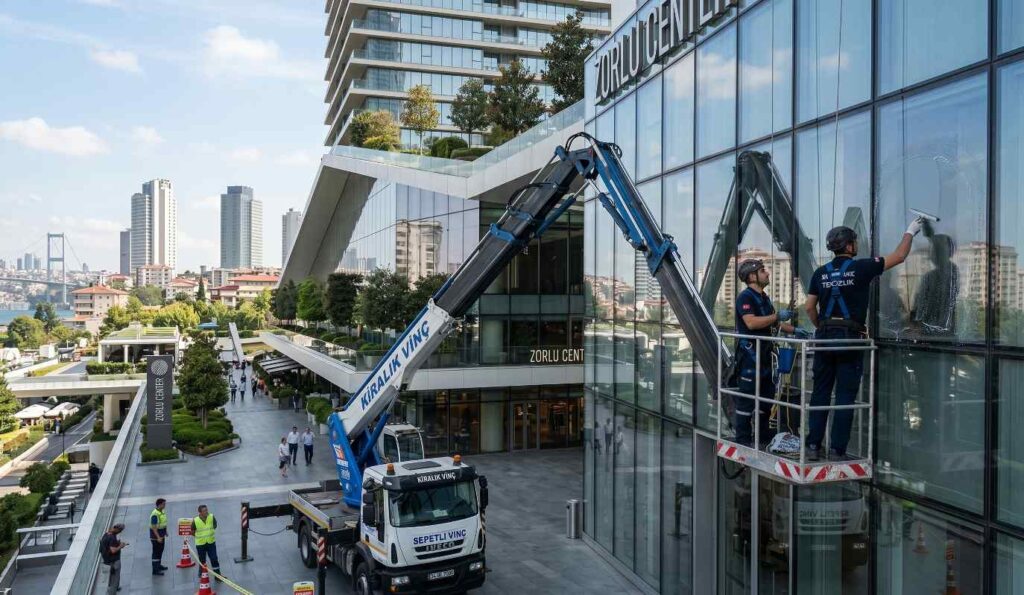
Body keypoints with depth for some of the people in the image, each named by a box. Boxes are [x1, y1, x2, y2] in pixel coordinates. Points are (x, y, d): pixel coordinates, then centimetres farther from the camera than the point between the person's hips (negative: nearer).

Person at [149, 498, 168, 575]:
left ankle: (159, 565, 35)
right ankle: (155, 570, 5)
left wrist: (165, 532, 22)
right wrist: (158, 537, -30)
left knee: (160, 551, 20)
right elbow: (154, 527, -27)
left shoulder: (162, 512, 3)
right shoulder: (155, 514, -26)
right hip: (156, 536, -9)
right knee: (156, 552, -2)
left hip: (162, 535, 9)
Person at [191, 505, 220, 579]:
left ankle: (218, 575, 18)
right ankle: (202, 575, 33)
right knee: (202, 561, 14)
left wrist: (209, 533, 6)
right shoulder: (195, 521, -20)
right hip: (200, 544, -1)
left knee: (214, 559, 6)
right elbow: (192, 532, -4)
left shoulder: (211, 517, -14)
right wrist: (199, 537, -1)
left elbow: (215, 526, 6)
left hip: (211, 542, 1)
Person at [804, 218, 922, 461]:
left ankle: (813, 446, 9)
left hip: (825, 336, 4)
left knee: (820, 393, 8)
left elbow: (809, 307, 7)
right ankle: (837, 450, 3)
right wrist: (910, 232, 21)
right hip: (850, 338, -4)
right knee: (845, 396, 1)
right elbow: (899, 257, 6)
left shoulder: (821, 272, 6)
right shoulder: (861, 267, -5)